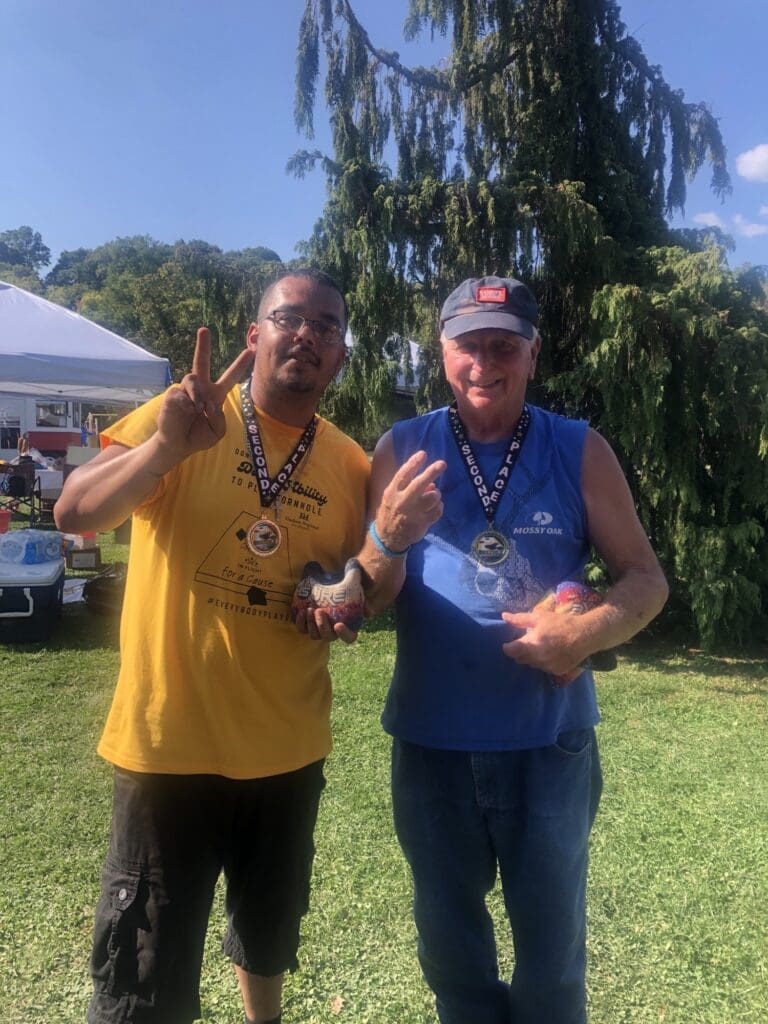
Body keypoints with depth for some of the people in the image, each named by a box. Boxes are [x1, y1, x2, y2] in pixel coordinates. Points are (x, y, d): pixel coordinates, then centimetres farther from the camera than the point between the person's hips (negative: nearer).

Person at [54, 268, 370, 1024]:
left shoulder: (351, 465, 0)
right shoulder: (185, 417, -9)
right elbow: (74, 514, -19)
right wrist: (168, 446, -35)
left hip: (287, 747, 4)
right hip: (170, 741, -3)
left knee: (270, 933, 27)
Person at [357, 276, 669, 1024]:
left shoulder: (580, 452, -5)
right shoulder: (402, 450, -4)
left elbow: (646, 578, -2)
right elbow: (370, 598, -6)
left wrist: (589, 633, -22)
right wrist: (389, 539, -28)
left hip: (549, 744, 0)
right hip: (431, 744, 1)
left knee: (552, 948, 20)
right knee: (449, 943, 23)